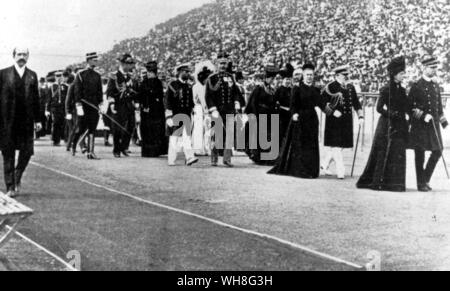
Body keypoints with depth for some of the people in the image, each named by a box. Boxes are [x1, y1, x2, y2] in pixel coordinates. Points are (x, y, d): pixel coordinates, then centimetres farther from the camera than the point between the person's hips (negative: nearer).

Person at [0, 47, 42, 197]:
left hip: (26, 121, 2)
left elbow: (36, 99, 10)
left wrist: (37, 120, 6)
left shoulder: (32, 75, 9)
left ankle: (17, 178, 26)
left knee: (27, 152, 0)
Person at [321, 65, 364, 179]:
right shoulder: (330, 87, -7)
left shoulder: (350, 88, 11)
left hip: (347, 121, 6)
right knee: (336, 146, -6)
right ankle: (341, 171, -3)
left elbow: (356, 104, 14)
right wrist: (332, 111, -18)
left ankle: (325, 165, 29)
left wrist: (360, 116, 4)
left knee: (338, 146, 12)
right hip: (334, 121, -6)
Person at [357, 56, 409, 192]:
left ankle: (395, 183, 12)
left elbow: (405, 108, 18)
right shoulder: (386, 89, -8)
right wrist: (394, 115, -16)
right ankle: (378, 182, 4)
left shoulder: (401, 90, 13)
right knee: (384, 153, -4)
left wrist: (406, 116, -1)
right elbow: (379, 108, -12)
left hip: (400, 127, 7)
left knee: (398, 154, 6)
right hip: (387, 126, -7)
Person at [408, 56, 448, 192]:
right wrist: (423, 116, -18)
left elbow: (439, 105, 21)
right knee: (420, 154, 0)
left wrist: (443, 120, 13)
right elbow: (411, 106, -9)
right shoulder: (416, 86, -6)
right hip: (420, 126, -6)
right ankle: (421, 183, 10)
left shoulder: (435, 86, 14)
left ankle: (426, 179, 19)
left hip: (433, 125, 6)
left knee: (438, 151, 4)